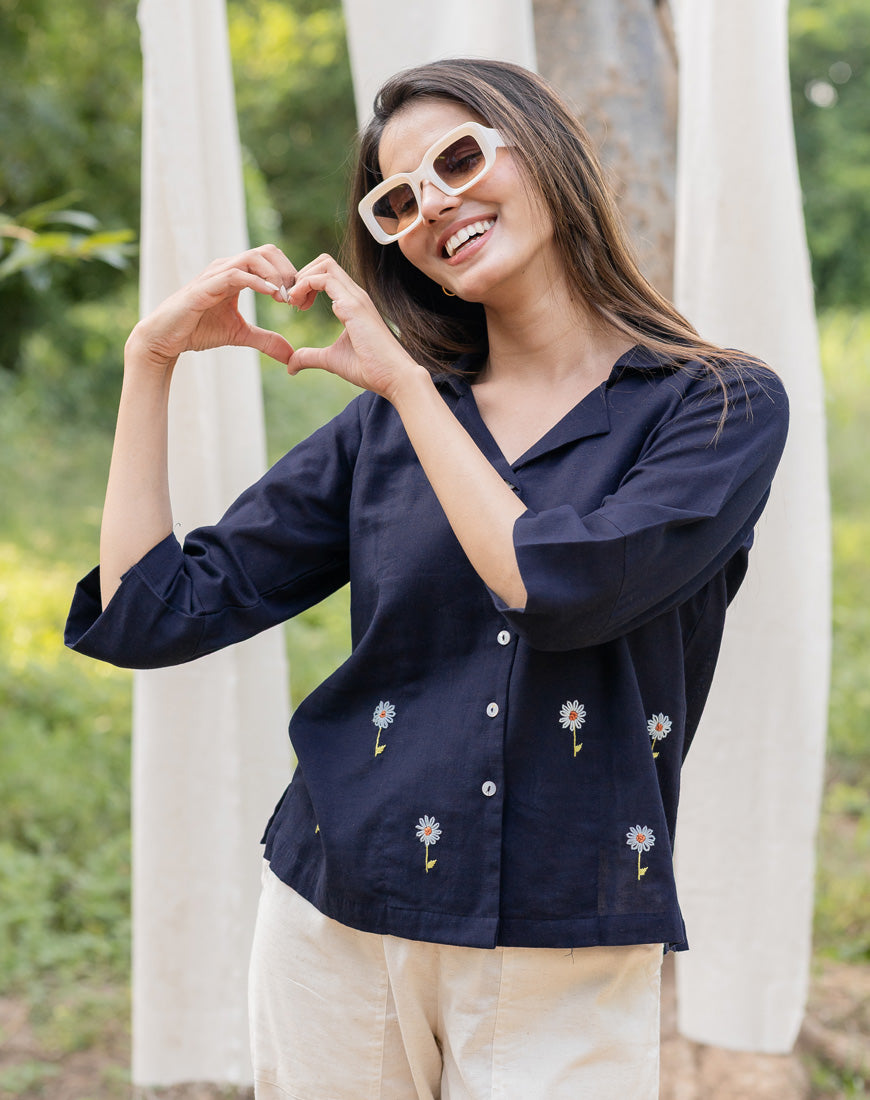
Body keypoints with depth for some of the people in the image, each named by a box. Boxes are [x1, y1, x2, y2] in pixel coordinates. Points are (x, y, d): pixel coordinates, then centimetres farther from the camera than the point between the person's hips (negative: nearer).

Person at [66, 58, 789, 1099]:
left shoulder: (723, 406, -4)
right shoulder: (382, 426, 5)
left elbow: (559, 585, -21)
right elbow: (148, 616, 2)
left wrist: (403, 378, -11)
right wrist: (151, 356, -2)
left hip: (567, 964, -2)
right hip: (335, 926, 3)